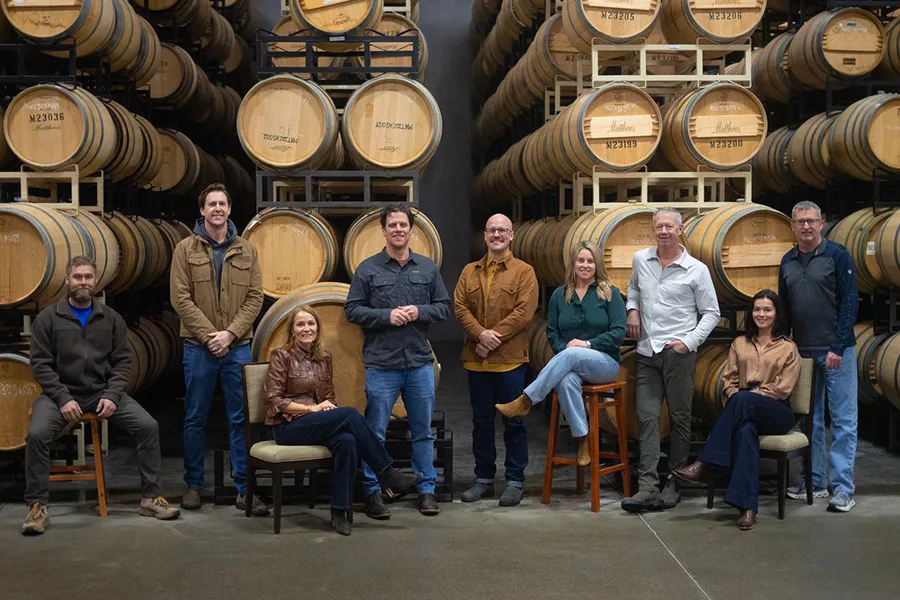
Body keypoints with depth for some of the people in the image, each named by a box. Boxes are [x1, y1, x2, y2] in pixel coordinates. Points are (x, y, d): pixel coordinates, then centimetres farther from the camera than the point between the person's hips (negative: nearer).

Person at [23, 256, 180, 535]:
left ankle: (151, 497, -3)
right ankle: (37, 507, -14)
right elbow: (40, 364, -3)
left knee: (148, 426, -16)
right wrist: (63, 398, -15)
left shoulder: (111, 318, 8)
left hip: (103, 392, 2)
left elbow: (123, 362, 6)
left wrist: (112, 395, -10)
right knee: (37, 434, -30)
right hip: (62, 392, -2)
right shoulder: (48, 318, 1)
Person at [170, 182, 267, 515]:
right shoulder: (186, 249, 1)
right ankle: (193, 485, 18)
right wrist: (208, 334, -13)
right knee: (195, 418, 7)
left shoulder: (246, 250, 7)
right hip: (198, 347, -1)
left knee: (241, 419, 3)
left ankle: (244, 489, 8)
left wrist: (230, 333, -10)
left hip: (238, 347, 1)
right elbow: (181, 297, -5)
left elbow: (255, 297, 2)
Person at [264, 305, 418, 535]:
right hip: (287, 428, -5)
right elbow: (274, 400, -8)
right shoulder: (282, 356, -3)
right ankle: (388, 473, -20)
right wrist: (311, 408, -15)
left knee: (347, 441, -32)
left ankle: (340, 512, -28)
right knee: (350, 414, -28)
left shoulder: (324, 358, 13)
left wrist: (327, 404, -6)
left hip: (316, 425, 5)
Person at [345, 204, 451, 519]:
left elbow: (444, 307, 10)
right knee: (375, 433, 2)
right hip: (381, 364, -3)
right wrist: (387, 316, -14)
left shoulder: (427, 268, 9)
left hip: (420, 362, 3)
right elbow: (352, 310, -2)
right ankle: (372, 492, 12)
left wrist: (420, 312, -9)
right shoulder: (368, 269, 0)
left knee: (423, 431, 10)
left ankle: (426, 489, 20)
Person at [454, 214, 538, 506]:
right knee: (481, 421, 12)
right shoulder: (470, 271, 12)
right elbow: (459, 306, 2)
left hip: (510, 360, -4)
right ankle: (483, 479, 22)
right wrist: (480, 334, -15)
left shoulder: (524, 271, 0)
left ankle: (515, 482, 11)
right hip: (476, 359, 4)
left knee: (514, 422, 3)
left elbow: (524, 311, -10)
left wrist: (494, 337, -15)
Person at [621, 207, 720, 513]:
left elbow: (711, 313, 2)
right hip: (647, 351, 4)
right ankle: (648, 486, -5)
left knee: (680, 418, 3)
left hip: (679, 352, -3)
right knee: (647, 417, -3)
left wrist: (689, 341, -9)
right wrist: (632, 310, 10)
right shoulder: (640, 260, 9)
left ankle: (674, 485, 10)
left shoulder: (697, 270, -2)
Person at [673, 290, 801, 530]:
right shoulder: (740, 343, 21)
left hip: (777, 413, -2)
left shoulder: (788, 348, 9)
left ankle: (702, 465, -37)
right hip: (745, 412, 2)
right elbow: (729, 380, 15)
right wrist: (736, 400, -9)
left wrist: (741, 398, -10)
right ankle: (747, 508, -48)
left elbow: (782, 388, -2)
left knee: (743, 400, -37)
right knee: (745, 430, -38)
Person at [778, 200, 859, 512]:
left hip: (836, 351, -5)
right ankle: (815, 481, 19)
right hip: (802, 352, 5)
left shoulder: (837, 255, -5)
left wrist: (838, 347, -15)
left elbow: (849, 302, -9)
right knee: (810, 420, 10)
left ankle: (843, 488, -1)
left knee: (843, 421, -3)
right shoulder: (788, 261, 9)